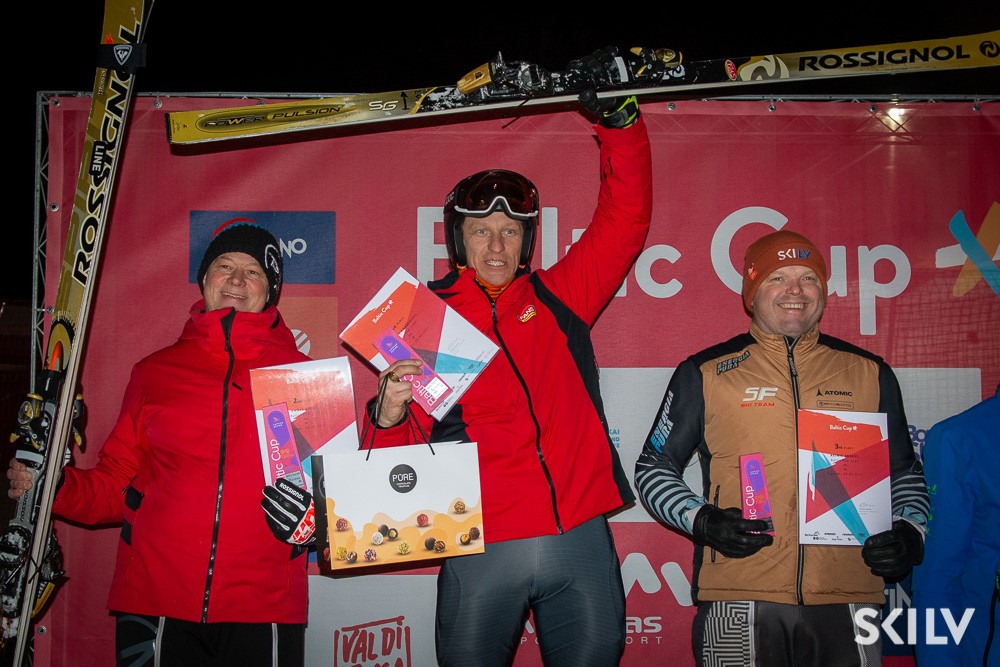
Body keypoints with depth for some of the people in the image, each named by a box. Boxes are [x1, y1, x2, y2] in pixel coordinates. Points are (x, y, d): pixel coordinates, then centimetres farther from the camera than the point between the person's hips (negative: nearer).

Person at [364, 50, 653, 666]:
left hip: (582, 539, 2)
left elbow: (625, 220, 10)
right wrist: (388, 415, -18)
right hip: (482, 547, -2)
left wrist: (621, 121, 1)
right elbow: (396, 450, 5)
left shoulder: (559, 298, 10)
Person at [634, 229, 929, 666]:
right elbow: (653, 468, 10)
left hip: (847, 601, 2)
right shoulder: (705, 374, 4)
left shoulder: (870, 373, 11)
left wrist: (910, 531, 1)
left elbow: (903, 472, 20)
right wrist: (702, 520, -8)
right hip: (740, 602, -2)